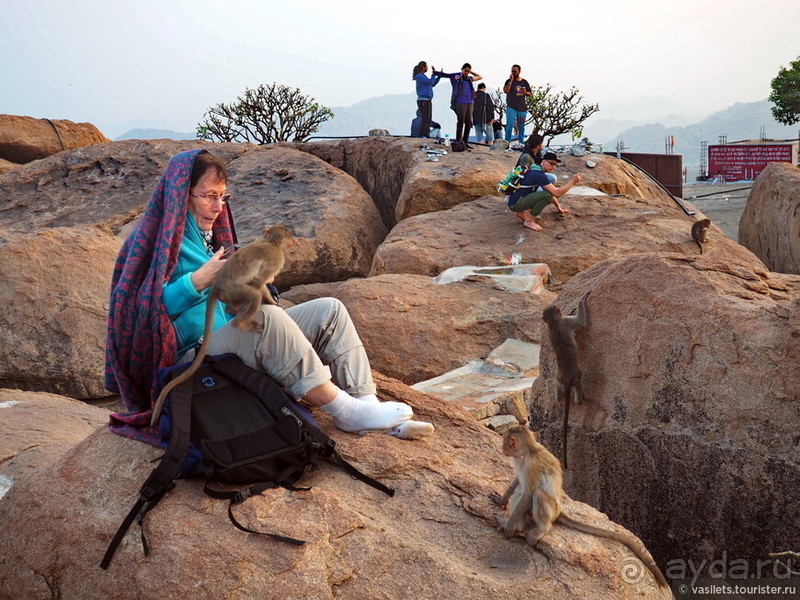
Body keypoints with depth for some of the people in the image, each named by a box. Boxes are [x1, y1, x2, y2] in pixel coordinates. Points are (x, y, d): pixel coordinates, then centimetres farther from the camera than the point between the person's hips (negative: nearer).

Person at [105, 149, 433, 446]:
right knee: (267, 316, -37)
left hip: (239, 341, 9)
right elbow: (151, 309, -17)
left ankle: (365, 403, -16)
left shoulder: (211, 233, 18)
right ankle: (344, 410, -30)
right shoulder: (160, 238, -7)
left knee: (330, 310, -3)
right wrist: (200, 278, -26)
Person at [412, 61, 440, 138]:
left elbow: (432, 85, 23)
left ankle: (426, 135, 10)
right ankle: (422, 136, -12)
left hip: (428, 100, 10)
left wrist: (439, 76, 18)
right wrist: (434, 73, -5)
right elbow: (430, 82, -18)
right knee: (425, 119, -13)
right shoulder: (419, 76, -11)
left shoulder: (423, 76, 19)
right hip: (423, 100, -10)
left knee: (429, 119, 8)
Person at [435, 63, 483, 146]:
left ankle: (465, 142, 10)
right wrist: (434, 72, 5)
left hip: (469, 103, 6)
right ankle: (458, 142, -5)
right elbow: (443, 74, 12)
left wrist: (471, 72, 24)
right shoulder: (456, 76, 5)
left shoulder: (469, 78, 19)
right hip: (460, 103, -6)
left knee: (468, 123, 4)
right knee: (460, 123, -8)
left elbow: (480, 77, 33)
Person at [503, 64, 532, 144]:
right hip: (511, 107, -3)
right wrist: (511, 81, -15)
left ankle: (521, 143, 17)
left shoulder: (524, 82, 11)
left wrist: (525, 92, -5)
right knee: (509, 126, -13)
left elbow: (530, 94, 17)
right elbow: (505, 91, -15)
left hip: (522, 108, 3)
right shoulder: (509, 81, 2)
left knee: (521, 127, 8)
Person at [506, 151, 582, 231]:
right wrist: (573, 181, -11)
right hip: (515, 204, -10)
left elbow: (552, 191, 25)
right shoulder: (538, 174, -19)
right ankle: (529, 221, -12)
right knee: (547, 195, -24)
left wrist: (558, 206, 27)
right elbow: (556, 193, -21)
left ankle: (522, 213, 14)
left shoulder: (536, 170, 12)